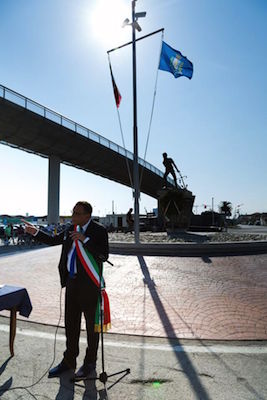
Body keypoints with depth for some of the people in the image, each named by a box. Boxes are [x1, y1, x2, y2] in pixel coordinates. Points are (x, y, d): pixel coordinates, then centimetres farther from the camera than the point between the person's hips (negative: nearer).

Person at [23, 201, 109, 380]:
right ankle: (69, 361, 38)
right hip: (72, 281, 7)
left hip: (89, 284, -6)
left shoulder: (99, 230, -13)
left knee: (91, 324, 11)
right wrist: (36, 233, 9)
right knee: (71, 323, 18)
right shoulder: (71, 229, 7)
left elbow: (104, 256, -22)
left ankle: (90, 363, 31)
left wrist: (84, 239, -28)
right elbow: (53, 240, 19)